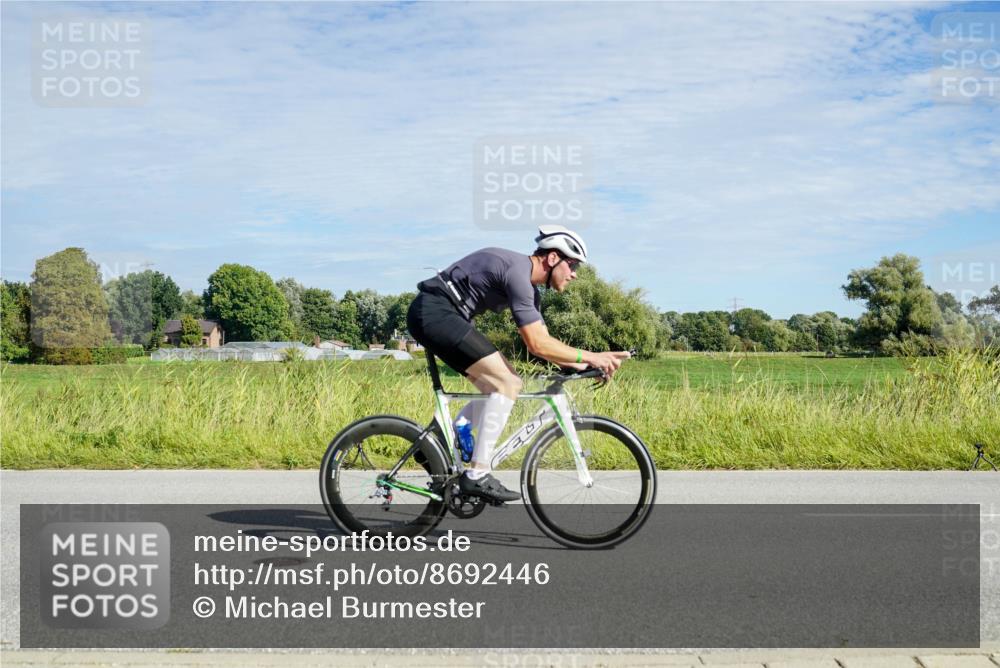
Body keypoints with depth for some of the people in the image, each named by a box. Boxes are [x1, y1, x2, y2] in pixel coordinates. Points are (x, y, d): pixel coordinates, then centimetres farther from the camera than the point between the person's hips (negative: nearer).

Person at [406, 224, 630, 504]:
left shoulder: (529, 286, 15)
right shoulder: (517, 272, -17)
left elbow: (543, 342, 16)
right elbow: (537, 345, -21)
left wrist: (587, 365, 6)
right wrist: (589, 356, -15)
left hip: (433, 316, 11)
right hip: (434, 312, -11)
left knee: (499, 385, 10)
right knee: (506, 383, -15)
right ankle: (477, 475, -12)